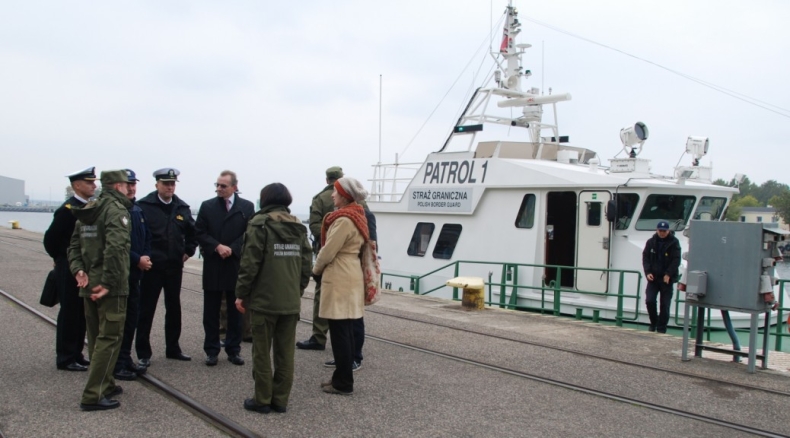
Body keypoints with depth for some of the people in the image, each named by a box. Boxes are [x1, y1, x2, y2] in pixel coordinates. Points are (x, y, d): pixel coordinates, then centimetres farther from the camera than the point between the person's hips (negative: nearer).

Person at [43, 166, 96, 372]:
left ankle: (76, 354, 24)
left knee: (83, 313, 14)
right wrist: (61, 259, 0)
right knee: (69, 313, 1)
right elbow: (50, 239, -14)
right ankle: (65, 358, 10)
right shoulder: (68, 209, -15)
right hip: (70, 270, -8)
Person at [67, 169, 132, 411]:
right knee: (109, 338, -3)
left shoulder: (87, 211, 14)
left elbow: (74, 246, 12)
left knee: (97, 337, 16)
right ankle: (92, 395, -3)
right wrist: (109, 282, -23)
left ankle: (105, 385, 28)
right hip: (110, 286, -9)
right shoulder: (117, 210, -13)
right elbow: (114, 248, -26)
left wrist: (79, 270, 1)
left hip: (89, 285, 9)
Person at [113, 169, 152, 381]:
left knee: (132, 316, 14)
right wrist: (138, 260, -16)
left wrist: (147, 257, -2)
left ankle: (126, 359, 26)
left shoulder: (138, 210, 13)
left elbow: (147, 237, 16)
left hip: (135, 272, 8)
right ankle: (117, 364, 9)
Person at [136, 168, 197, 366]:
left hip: (174, 266, 5)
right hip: (151, 266, -5)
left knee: (174, 308, 13)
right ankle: (143, 353, 12)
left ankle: (173, 348, 26)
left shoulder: (182, 208, 6)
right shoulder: (144, 206, -9)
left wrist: (188, 251, 11)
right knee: (146, 310, 3)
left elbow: (192, 231, 19)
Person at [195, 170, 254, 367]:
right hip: (212, 265, 1)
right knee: (211, 310, 6)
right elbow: (199, 233, 1)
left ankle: (234, 349, 17)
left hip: (237, 265, -1)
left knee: (235, 309, 7)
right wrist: (217, 246, -13)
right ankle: (211, 350, 16)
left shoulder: (247, 207, 2)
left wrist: (232, 249, -14)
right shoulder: (207, 206, 5)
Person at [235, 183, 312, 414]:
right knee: (285, 353, 10)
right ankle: (280, 399, 17)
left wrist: (241, 293, -4)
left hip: (264, 300, -5)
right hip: (291, 301, 5)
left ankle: (263, 400, 13)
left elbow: (250, 263, -12)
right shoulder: (299, 227, 8)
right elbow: (307, 264, 8)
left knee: (262, 352, 6)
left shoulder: (260, 224, -7)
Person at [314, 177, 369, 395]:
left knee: (340, 332, -3)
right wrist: (322, 268, 14)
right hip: (347, 276, 10)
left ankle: (343, 383, 4)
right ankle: (342, 378, 23)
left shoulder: (344, 220, -18)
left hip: (340, 279, -10)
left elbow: (328, 251, -16)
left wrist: (316, 269, 2)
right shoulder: (355, 216, 13)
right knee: (344, 331, 14)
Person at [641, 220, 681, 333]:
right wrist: (648, 272, -8)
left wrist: (668, 274, -15)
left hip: (667, 278, -2)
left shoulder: (674, 242, -3)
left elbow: (676, 260, -7)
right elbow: (645, 257, 5)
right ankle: (653, 323, 16)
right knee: (649, 300, -6)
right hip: (653, 277, 2)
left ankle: (661, 329, 11)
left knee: (665, 304, 1)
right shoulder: (651, 242, 5)